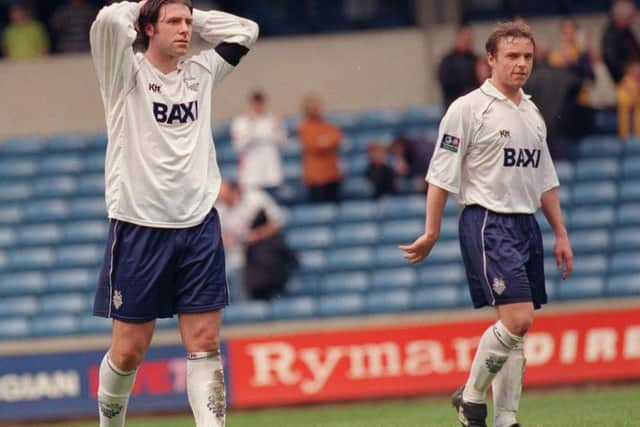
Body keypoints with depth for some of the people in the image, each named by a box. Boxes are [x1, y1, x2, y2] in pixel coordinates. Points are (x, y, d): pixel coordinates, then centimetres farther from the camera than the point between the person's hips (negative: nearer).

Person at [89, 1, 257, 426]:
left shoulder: (199, 73, 12)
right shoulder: (127, 73, -3)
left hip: (199, 225, 4)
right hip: (139, 227, -4)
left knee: (205, 343, -4)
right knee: (129, 349, 1)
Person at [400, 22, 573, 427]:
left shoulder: (532, 113, 16)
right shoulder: (468, 109, -6)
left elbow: (545, 180, 23)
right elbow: (442, 174, -7)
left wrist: (561, 234, 20)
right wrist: (431, 233, -10)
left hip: (526, 224, 7)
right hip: (487, 223, -7)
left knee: (517, 331, 5)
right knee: (517, 318, -18)